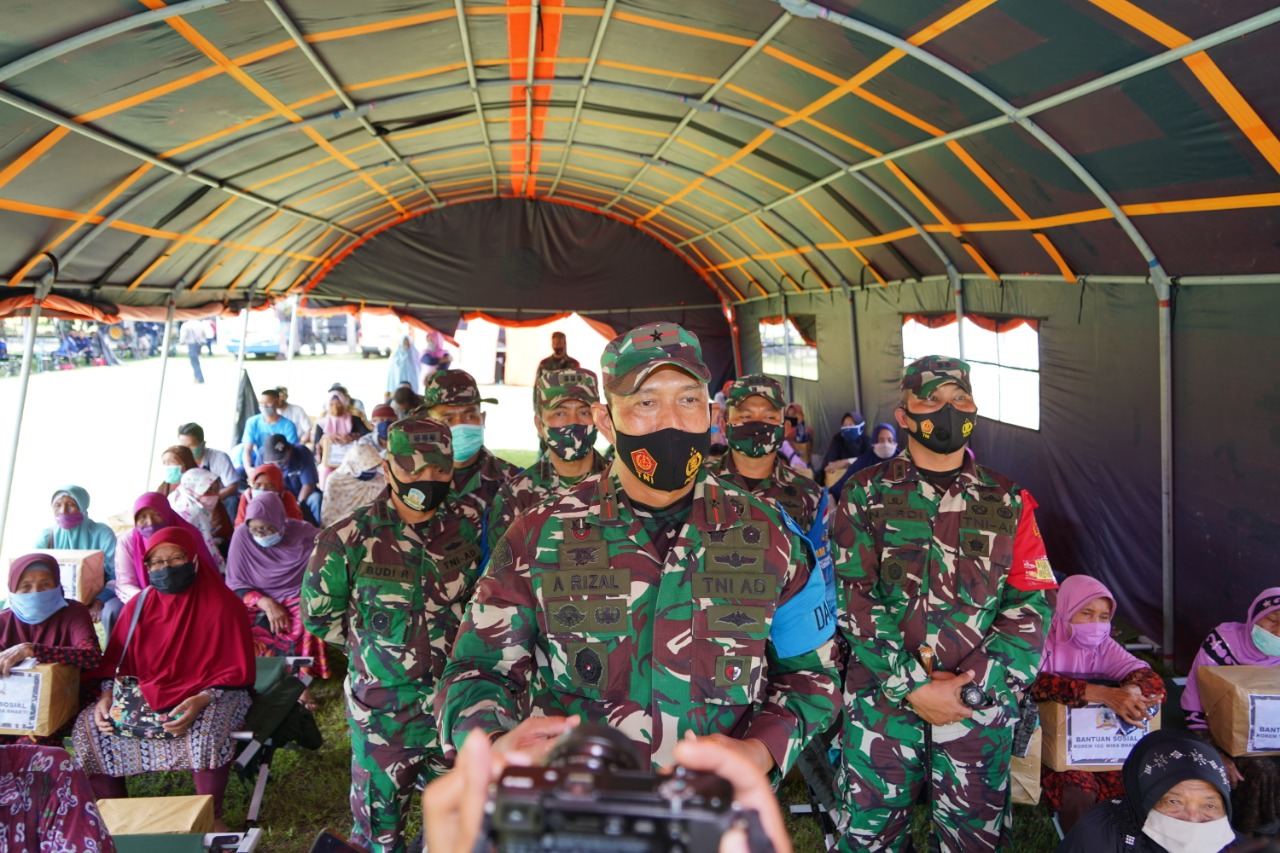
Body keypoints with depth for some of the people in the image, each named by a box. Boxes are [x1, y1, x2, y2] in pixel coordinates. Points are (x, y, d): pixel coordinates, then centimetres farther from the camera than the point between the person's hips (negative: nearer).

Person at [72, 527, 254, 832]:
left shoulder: (223, 604, -10)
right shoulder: (139, 605, 5)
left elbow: (236, 670, -11)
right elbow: (115, 660, 10)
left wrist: (201, 700, -27)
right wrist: (107, 695, -10)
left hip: (209, 695, -5)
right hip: (146, 693, 5)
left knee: (207, 725, -36)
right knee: (88, 724, -13)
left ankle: (212, 818, -17)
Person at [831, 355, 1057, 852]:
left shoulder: (1008, 502, 5)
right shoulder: (866, 494, 0)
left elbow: (1030, 606, 0)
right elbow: (853, 597, -6)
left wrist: (973, 687, -11)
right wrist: (914, 687, -13)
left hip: (981, 710, 1)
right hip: (881, 703, -1)